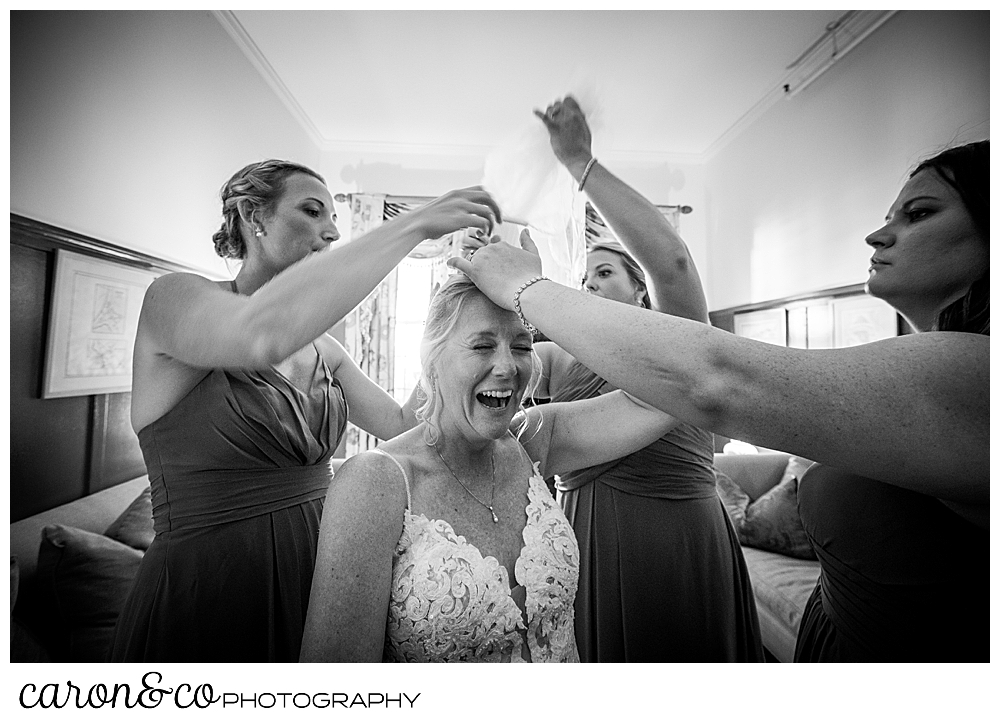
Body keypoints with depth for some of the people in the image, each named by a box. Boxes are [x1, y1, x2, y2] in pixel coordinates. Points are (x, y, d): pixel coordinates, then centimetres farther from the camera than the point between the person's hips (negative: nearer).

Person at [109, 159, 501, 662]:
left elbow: (404, 427, -2)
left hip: (315, 581, 6)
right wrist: (415, 223, -31)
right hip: (203, 598, -5)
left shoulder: (323, 350, 5)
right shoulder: (174, 296, -12)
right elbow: (263, 333, -36)